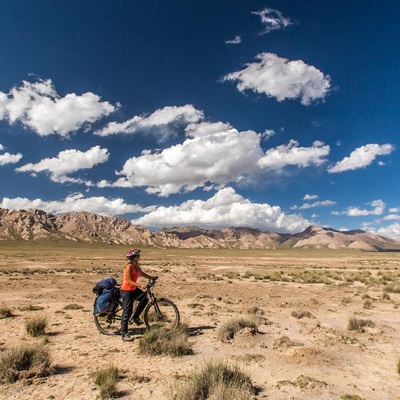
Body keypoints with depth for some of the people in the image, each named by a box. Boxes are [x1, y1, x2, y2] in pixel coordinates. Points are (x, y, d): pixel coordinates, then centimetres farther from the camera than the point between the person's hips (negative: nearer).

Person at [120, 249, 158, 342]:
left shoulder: (136, 266, 3)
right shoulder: (129, 266, -23)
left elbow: (142, 274, 17)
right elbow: (129, 281, -26)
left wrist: (152, 277, 10)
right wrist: (141, 285, -35)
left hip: (133, 289, 9)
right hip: (126, 290, -9)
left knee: (145, 298, 1)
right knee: (127, 312, -4)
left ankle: (136, 316, 18)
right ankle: (124, 334, 5)